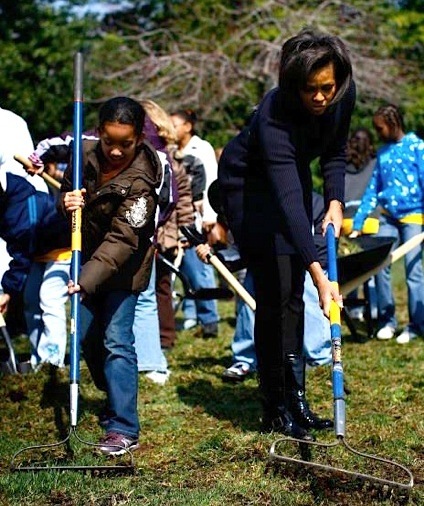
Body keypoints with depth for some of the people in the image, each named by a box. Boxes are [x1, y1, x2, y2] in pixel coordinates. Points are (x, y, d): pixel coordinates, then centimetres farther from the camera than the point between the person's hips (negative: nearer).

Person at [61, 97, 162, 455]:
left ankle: (124, 429, -9)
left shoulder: (140, 181, -26)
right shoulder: (85, 154, -8)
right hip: (88, 258, 6)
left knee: (117, 341, -12)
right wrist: (67, 202, -18)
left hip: (124, 267, -6)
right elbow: (66, 192, 7)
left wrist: (88, 279, -40)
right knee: (88, 338, 10)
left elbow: (121, 240, -31)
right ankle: (117, 400, 32)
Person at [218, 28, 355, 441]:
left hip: (295, 174, 6)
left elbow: (334, 152, 0)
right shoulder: (274, 115, -39)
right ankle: (276, 409, -4)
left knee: (293, 291, 5)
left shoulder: (344, 96, -20)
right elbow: (289, 200, -46)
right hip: (249, 185, -6)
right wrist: (318, 273, -53)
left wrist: (335, 201, -16)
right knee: (274, 291, -11)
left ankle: (292, 395, 12)